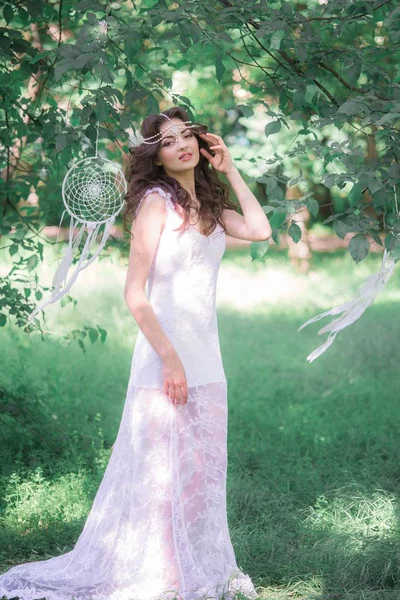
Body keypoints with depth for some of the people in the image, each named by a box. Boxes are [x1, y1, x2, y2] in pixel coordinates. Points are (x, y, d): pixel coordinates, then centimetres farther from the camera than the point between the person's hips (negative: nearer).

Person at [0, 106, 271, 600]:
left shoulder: (209, 204, 13)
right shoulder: (156, 201, -8)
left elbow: (259, 230, -4)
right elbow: (135, 294, -13)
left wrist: (230, 170, 4)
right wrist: (169, 358, -18)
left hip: (207, 359, 7)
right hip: (165, 355, -7)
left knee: (204, 468, 13)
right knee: (163, 471, -2)